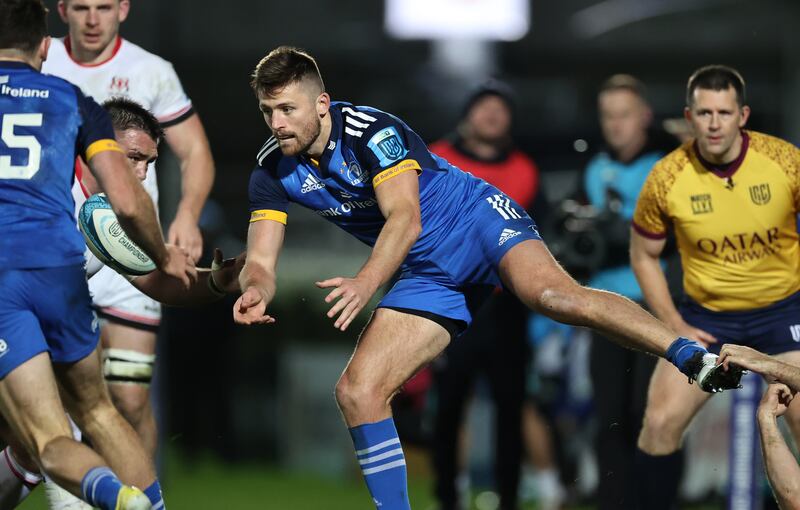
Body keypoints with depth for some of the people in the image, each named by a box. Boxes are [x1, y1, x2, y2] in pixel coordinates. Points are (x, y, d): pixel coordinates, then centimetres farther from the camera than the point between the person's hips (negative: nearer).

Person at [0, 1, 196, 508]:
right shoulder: (73, 101, 14)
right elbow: (128, 201, 7)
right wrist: (164, 257, 25)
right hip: (57, 268, 2)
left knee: (49, 440, -4)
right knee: (96, 410, 23)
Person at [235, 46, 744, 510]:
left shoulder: (369, 130, -20)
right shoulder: (274, 174, -2)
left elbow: (404, 217, -30)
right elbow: (261, 260, -6)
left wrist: (365, 283, -47)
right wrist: (256, 291, -31)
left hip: (478, 223, -6)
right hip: (429, 277, 6)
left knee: (553, 293, -35)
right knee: (357, 391, -9)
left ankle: (697, 359, -37)